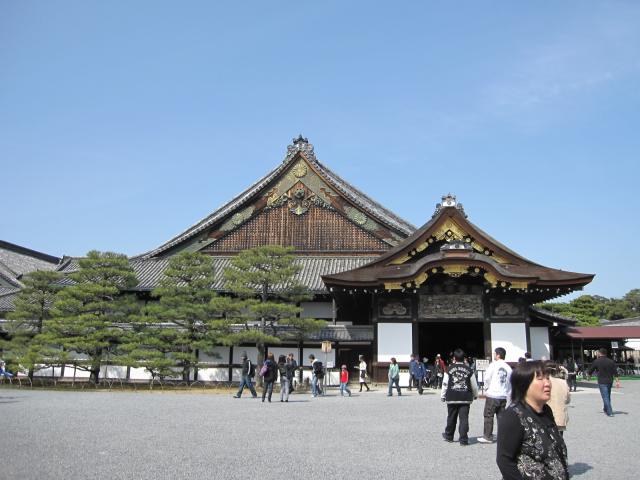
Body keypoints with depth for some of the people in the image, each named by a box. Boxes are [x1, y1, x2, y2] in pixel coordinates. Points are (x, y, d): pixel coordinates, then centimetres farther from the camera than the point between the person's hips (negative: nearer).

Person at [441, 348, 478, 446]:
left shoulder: (449, 369, -2)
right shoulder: (469, 370, 0)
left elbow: (445, 384, -1)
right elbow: (474, 385, 7)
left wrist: (443, 396, 10)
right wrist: (475, 395, 24)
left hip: (452, 397, 0)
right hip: (465, 397, 0)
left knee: (451, 417, 13)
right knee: (464, 418, 1)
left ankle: (449, 435, 28)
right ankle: (463, 439, -2)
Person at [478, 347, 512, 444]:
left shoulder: (494, 365, -8)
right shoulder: (508, 368, 4)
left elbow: (487, 378, -9)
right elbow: (510, 382, 4)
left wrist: (486, 388, 6)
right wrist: (508, 393, 12)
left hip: (492, 395, -5)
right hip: (503, 396, 5)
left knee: (488, 416, 2)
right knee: (501, 416, 11)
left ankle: (488, 437, 3)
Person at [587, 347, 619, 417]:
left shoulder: (596, 361, -7)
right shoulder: (611, 361, 4)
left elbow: (590, 370, 3)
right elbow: (615, 373, 0)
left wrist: (588, 374, 23)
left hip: (602, 382, -5)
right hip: (610, 381, 5)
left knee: (605, 397, -4)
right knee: (608, 396, 20)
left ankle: (610, 412, -8)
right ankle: (605, 409, 35)